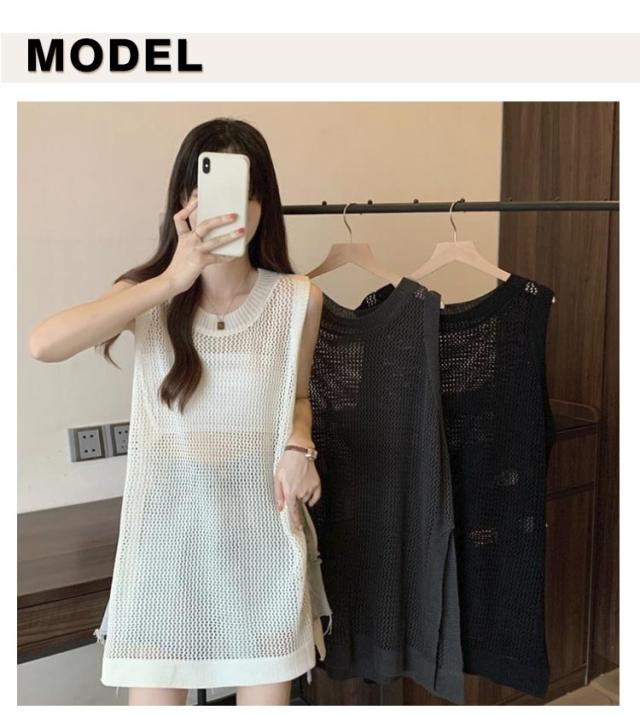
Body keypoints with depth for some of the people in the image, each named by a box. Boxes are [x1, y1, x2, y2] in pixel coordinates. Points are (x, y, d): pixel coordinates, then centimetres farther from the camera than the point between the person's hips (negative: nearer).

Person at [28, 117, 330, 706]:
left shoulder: (298, 299, -3)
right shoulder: (151, 293, -5)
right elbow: (44, 344, -23)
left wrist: (297, 446, -8)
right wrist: (170, 281, -29)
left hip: (261, 528, 1)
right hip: (166, 525, 0)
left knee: (268, 699, 12)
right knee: (154, 696, 10)